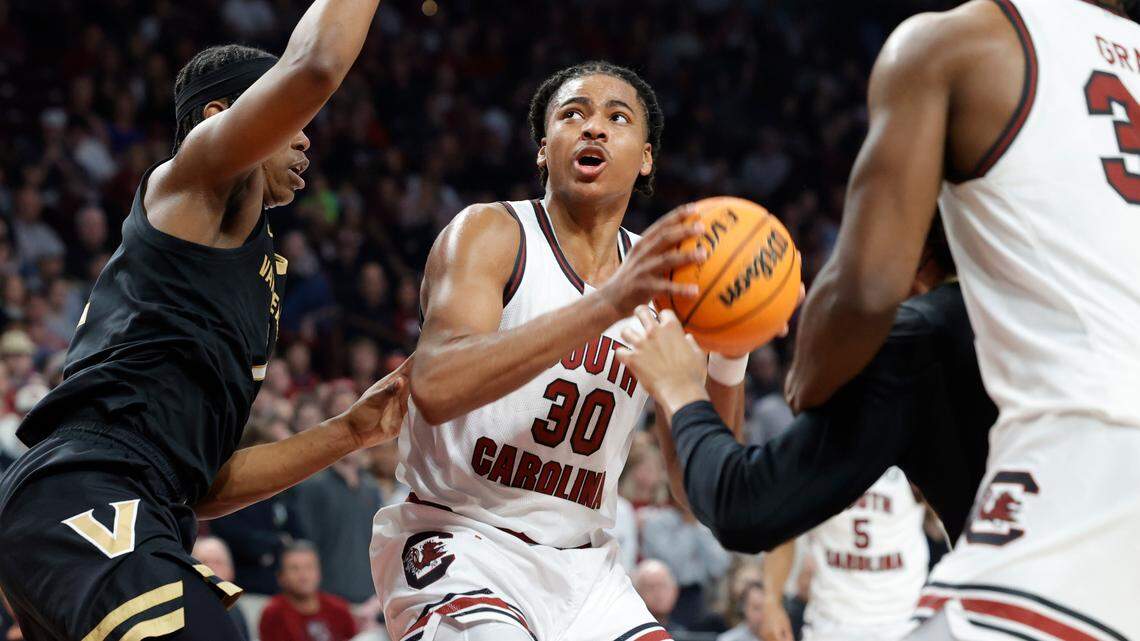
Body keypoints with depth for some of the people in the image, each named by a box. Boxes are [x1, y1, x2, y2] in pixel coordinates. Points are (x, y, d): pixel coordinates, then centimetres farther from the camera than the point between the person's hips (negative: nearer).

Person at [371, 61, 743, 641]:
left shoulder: (658, 275, 8)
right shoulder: (489, 233, -7)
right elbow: (436, 388, -27)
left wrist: (730, 357, -10)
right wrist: (609, 304, -31)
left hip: (582, 565, 6)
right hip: (458, 544, -6)